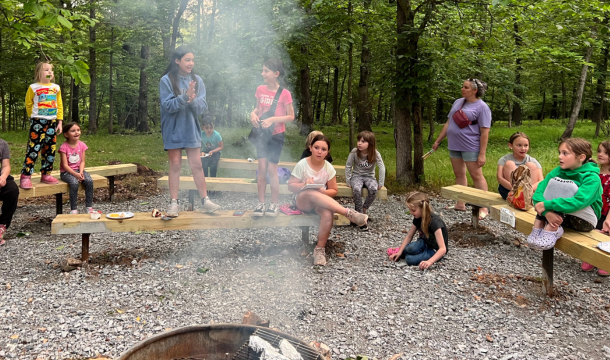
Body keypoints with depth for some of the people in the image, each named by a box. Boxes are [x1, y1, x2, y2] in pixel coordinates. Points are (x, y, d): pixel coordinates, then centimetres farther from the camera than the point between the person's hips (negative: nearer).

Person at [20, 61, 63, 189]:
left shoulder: (56, 88, 8)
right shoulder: (33, 87, -4)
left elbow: (59, 106, 11)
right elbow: (28, 105, 5)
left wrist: (59, 121, 6)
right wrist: (34, 118, 8)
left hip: (52, 122, 5)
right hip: (38, 122, -5)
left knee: (50, 149, 7)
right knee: (34, 148, -11)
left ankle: (46, 174, 17)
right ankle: (25, 176, -9)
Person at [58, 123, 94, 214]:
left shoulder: (82, 145, 2)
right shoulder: (64, 147, -11)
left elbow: (82, 161, 1)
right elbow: (65, 165, -14)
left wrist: (81, 173, -17)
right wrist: (76, 174, -24)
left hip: (78, 170, 4)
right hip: (66, 172, -4)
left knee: (89, 181, -24)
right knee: (74, 183, -33)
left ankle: (89, 206, -15)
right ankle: (73, 209, -22)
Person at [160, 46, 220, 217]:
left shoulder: (197, 80, 2)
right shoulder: (166, 80, -7)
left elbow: (203, 107, -2)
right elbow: (168, 105, -13)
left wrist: (193, 100, -22)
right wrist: (185, 97, -25)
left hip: (191, 129, 2)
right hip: (173, 130, -2)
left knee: (196, 164, 5)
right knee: (175, 165, 3)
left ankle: (205, 200, 13)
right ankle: (174, 203, 9)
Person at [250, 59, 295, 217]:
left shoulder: (284, 93, -13)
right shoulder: (260, 89, 1)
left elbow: (291, 117, -8)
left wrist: (272, 119, -20)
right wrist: (253, 113, -8)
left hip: (276, 135, -3)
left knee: (272, 169, -1)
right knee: (262, 167, 0)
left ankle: (274, 204, 13)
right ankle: (261, 203, 9)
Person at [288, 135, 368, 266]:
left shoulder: (329, 168, -2)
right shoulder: (302, 164, -8)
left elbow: (333, 191, 3)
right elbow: (290, 186, -5)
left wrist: (322, 191, -18)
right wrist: (304, 185, -25)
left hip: (321, 202, 2)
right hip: (302, 202, -2)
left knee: (328, 214, -35)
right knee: (311, 193, -38)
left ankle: (320, 249, -19)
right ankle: (349, 213, -40)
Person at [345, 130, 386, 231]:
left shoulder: (375, 154, -12)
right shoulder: (354, 152, -13)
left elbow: (382, 167, -12)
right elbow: (348, 166, -5)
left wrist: (381, 183, -17)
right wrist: (348, 181, -8)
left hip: (369, 176, 1)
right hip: (356, 176, -1)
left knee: (374, 189, -34)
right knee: (356, 189, -35)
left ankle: (364, 209, -9)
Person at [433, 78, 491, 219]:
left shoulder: (481, 107, -9)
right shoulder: (458, 102, 12)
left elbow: (484, 132, -14)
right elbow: (448, 123, 18)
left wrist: (482, 154, -18)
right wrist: (438, 140, 16)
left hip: (470, 147, -7)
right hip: (454, 145, 7)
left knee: (476, 176, -4)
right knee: (459, 175, 12)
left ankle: (484, 208, 0)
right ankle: (460, 204, 21)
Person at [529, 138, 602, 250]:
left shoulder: (592, 178, -18)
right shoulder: (558, 171, -4)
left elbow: (579, 202, -33)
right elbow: (539, 191, -16)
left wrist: (547, 205, -36)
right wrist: (547, 212, -33)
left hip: (584, 220, -4)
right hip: (561, 217, 4)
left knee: (567, 186, -26)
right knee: (553, 181, -18)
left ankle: (551, 230, -31)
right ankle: (539, 227, -23)